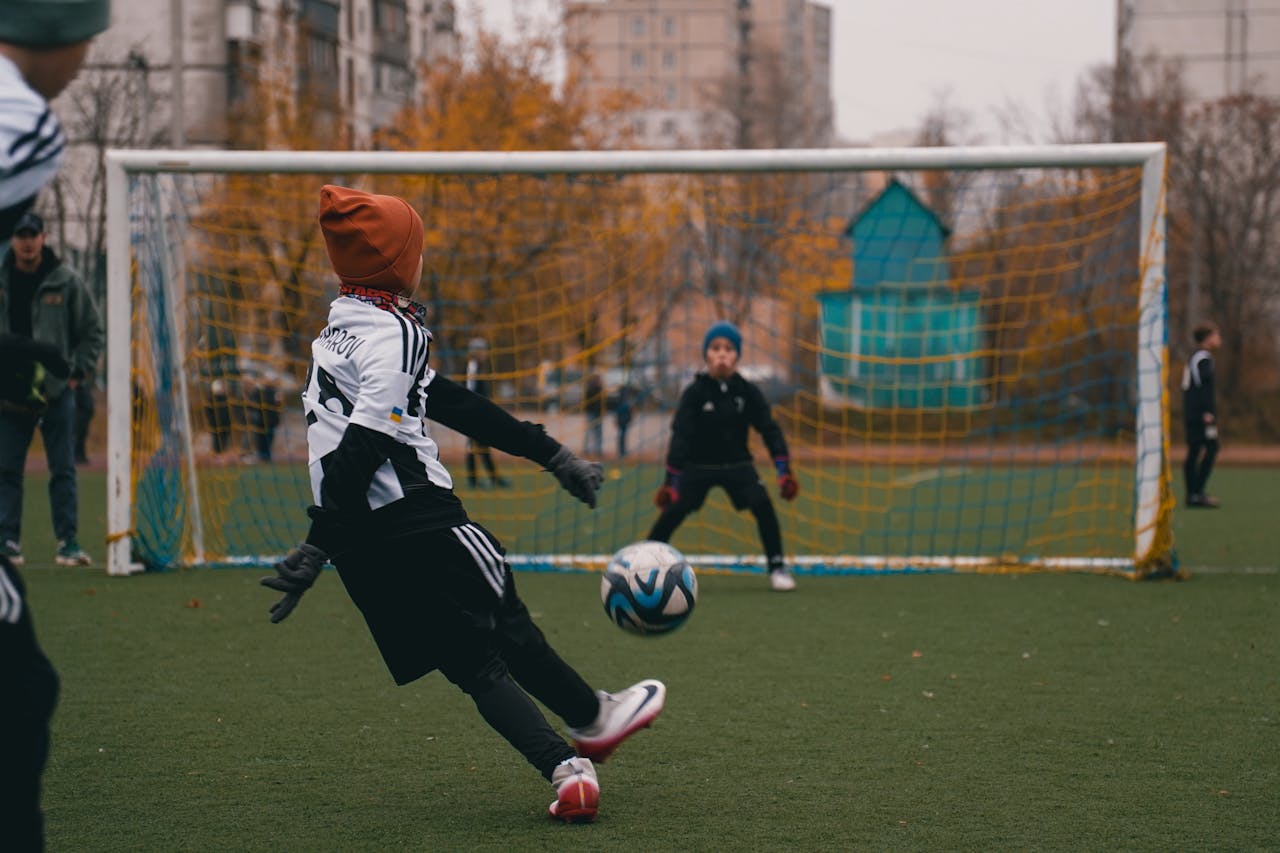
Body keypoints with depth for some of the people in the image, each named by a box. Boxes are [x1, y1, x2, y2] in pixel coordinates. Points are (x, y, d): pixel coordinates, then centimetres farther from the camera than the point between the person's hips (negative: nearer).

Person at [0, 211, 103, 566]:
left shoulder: (66, 281, 0)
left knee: (63, 470, 0)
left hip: (57, 390, -1)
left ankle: (68, 542, 2)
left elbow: (93, 330, 8)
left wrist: (78, 373, 1)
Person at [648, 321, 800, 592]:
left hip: (737, 465, 1)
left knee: (763, 505, -20)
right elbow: (680, 435, -17)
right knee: (673, 511, -16)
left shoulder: (747, 391, -7)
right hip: (697, 466, -1)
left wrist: (784, 470, -17)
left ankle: (777, 567, -7)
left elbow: (769, 429, -7)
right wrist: (671, 480, -24)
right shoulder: (695, 393, -13)